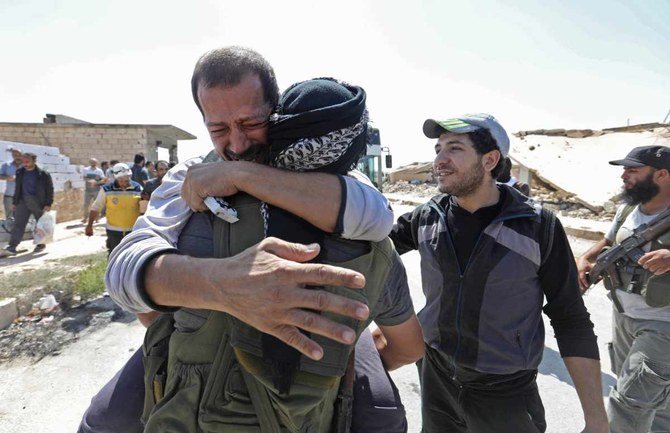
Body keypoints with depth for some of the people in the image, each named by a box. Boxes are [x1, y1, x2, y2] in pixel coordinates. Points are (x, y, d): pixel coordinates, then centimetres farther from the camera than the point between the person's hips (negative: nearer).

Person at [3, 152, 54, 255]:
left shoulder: (43, 174, -9)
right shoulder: (20, 172, 8)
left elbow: (50, 190, -7)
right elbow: (18, 188, 16)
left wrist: (48, 204, -13)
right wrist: (14, 202, 14)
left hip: (39, 203, -4)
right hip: (23, 201, 4)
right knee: (18, 224, -4)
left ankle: (41, 245, 23)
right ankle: (12, 246, -5)